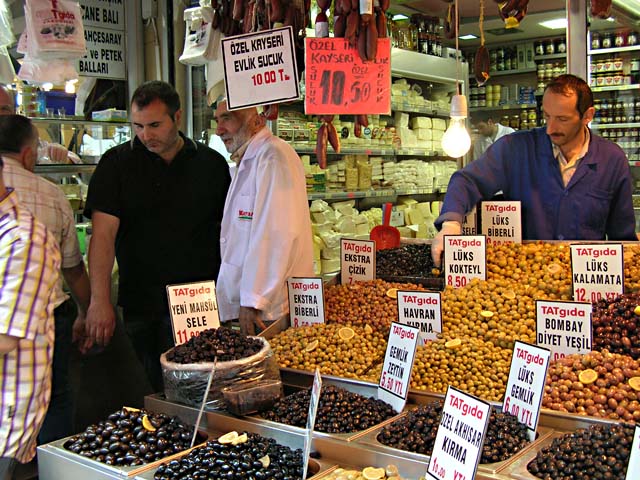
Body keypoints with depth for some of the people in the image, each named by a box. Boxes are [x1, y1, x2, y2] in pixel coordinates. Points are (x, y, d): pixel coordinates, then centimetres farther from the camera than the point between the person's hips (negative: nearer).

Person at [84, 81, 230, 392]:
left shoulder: (211, 164, 6)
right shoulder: (117, 164, 2)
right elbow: (104, 233, -6)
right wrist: (100, 302, -16)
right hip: (141, 305, 0)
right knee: (150, 393, 5)